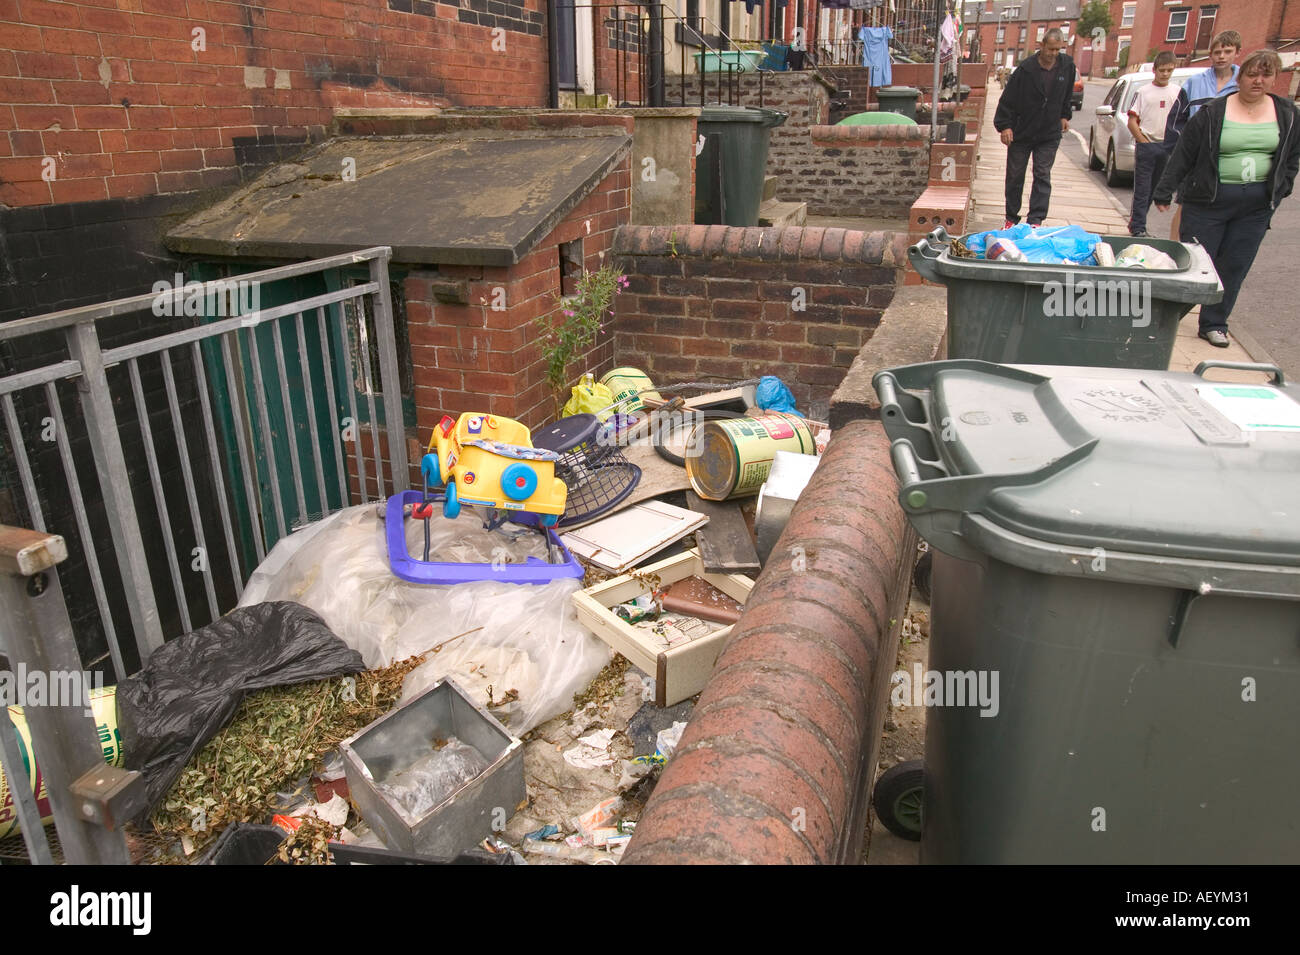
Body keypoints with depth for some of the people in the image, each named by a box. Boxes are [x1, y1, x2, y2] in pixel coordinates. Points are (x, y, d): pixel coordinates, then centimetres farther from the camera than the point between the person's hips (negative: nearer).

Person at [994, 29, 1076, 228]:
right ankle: (1011, 218, 18)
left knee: (1043, 176, -4)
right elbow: (1007, 99, -9)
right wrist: (1005, 125, -15)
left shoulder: (1067, 66, 0)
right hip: (1021, 134, -2)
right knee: (1015, 177, 6)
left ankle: (1036, 220, -6)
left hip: (1050, 135, 2)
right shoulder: (1026, 69, -11)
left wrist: (1064, 116, 17)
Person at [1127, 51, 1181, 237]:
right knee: (1142, 189, -6)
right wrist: (1144, 142, -7)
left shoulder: (1177, 91, 9)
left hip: (1166, 146, 4)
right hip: (1146, 145, -4)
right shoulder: (1144, 92, 1)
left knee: (1155, 188, 8)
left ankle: (1136, 222, 16)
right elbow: (1132, 122, -1)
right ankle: (1138, 228, -3)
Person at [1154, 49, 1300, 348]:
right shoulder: (1213, 113, -5)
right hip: (1208, 200, -3)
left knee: (1234, 268, 7)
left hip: (1256, 205, 4)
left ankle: (1214, 324, 17)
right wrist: (1164, 192, -3)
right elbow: (1183, 154, -3)